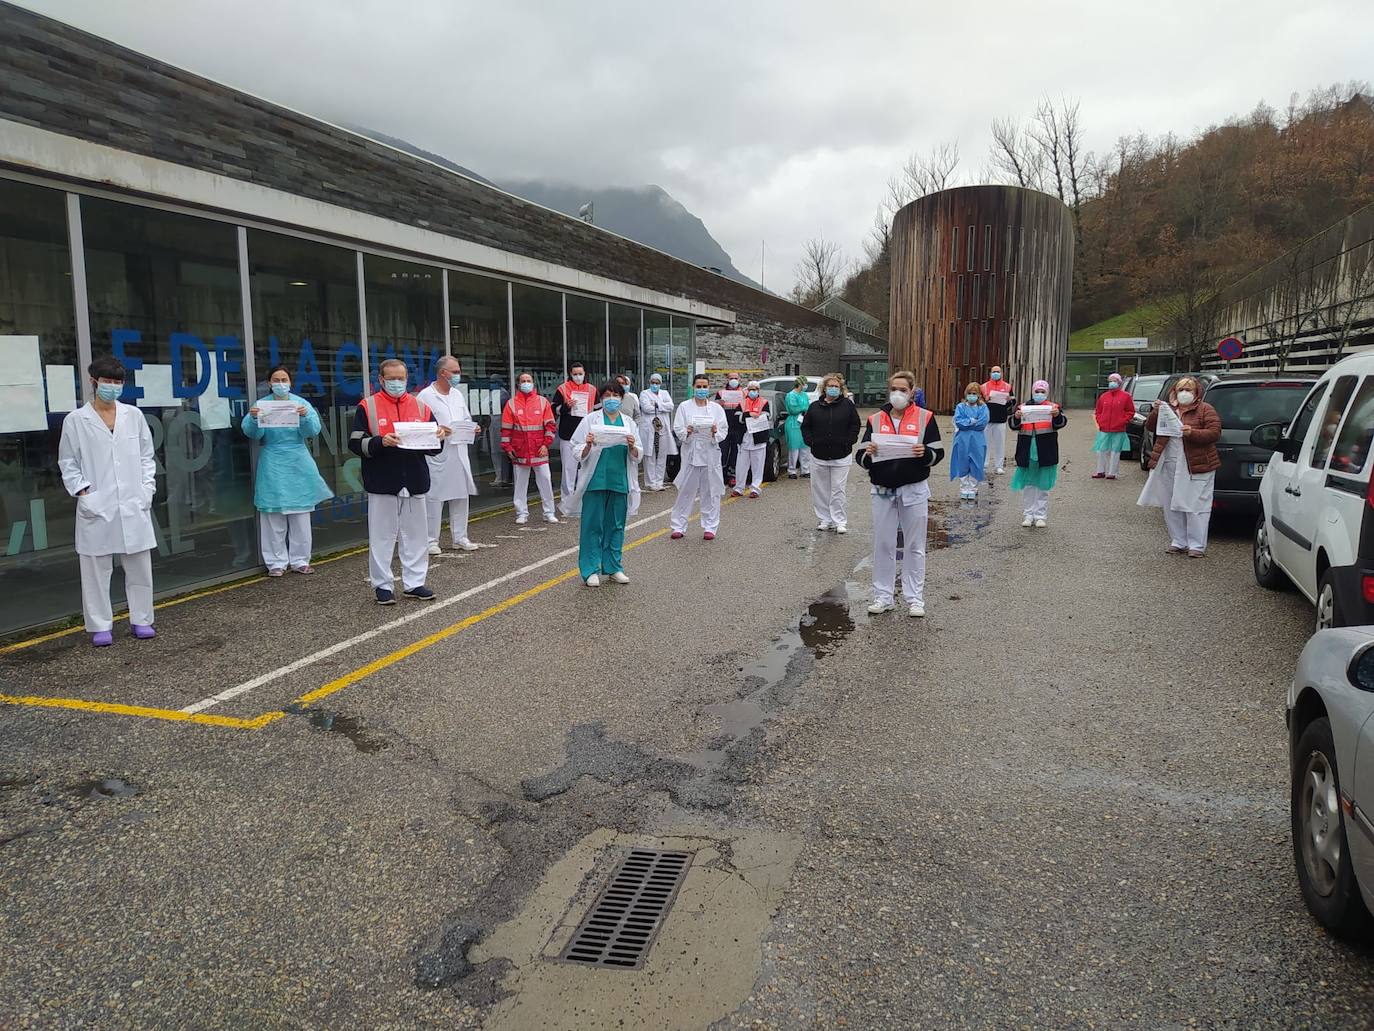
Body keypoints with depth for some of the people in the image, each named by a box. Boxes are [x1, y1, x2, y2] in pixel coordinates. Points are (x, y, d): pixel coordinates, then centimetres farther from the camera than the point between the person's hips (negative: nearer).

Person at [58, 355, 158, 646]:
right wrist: (82, 491, -7)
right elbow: (68, 462, 5)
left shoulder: (134, 415, 7)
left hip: (134, 505, 2)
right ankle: (100, 626, 13)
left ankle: (141, 619, 18)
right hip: (96, 508, -2)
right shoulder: (76, 420, 1)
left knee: (139, 565, 7)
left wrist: (147, 488, 2)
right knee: (96, 569, 4)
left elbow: (147, 456, 11)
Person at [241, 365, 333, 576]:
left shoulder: (301, 403, 3)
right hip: (272, 466, -1)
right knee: (273, 516, 2)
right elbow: (252, 433, -7)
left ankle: (300, 560, 15)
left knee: (300, 515, 6)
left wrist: (305, 416, -25)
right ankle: (276, 562, 11)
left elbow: (313, 432, -5)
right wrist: (253, 418, -27)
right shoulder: (261, 404, 1)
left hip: (298, 464, 1)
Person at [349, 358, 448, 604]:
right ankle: (383, 585, 14)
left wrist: (438, 438, -8)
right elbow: (355, 443, -7)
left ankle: (414, 583, 18)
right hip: (382, 484, -3)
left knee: (416, 535, 8)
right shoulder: (368, 406, 0)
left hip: (415, 483, 3)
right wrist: (380, 442, -23)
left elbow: (433, 447, 14)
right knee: (382, 536, 4)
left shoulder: (420, 406, 10)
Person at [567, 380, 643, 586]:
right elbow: (579, 454, 0)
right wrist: (588, 445, -20)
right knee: (593, 525, -1)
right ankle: (590, 570, 7)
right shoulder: (591, 420, 1)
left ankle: (613, 567, 21)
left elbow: (637, 457, 10)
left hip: (620, 481, 3)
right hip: (596, 481, -3)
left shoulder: (629, 423, 11)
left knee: (616, 525, 10)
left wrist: (632, 447, -10)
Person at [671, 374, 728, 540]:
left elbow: (724, 430, 5)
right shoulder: (684, 407, 4)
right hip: (691, 453, -1)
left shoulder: (717, 408, 7)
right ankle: (678, 526, 9)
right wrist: (687, 432, -19)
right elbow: (677, 429, 1)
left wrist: (716, 432, -16)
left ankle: (709, 528, 13)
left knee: (711, 491, 4)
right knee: (686, 491, 1)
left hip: (711, 453, 1)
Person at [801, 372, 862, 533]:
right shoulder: (815, 407, 6)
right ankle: (825, 519, 18)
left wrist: (848, 441, -3)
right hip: (819, 456, 2)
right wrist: (811, 442, -1)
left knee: (839, 490, -2)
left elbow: (856, 424, 5)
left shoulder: (847, 405, 1)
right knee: (820, 489, 7)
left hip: (841, 455, -2)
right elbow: (805, 427, 11)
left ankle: (840, 522, 5)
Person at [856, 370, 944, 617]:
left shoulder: (925, 417, 2)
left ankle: (914, 598, 14)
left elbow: (938, 453, 1)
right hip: (882, 490, 2)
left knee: (915, 546, 5)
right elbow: (861, 458, 6)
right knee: (883, 544, 6)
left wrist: (924, 453, -20)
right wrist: (868, 454, -16)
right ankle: (882, 597, 16)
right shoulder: (875, 419, 8)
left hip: (914, 491, -2)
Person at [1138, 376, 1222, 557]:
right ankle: (1178, 542, 19)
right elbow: (1150, 427, 10)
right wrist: (1156, 412, -8)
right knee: (1172, 506, 9)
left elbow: (1215, 433, -7)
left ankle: (1197, 545, 2)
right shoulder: (1167, 409, 15)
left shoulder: (1205, 410, 2)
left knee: (1195, 505, -5)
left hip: (1196, 466, -5)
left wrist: (1192, 433, -23)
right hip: (1169, 465, 5)